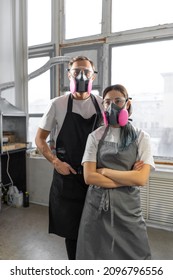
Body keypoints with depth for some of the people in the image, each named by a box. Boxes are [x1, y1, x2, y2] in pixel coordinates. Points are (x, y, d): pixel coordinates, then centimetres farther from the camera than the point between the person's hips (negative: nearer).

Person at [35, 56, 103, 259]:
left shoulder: (102, 104, 1)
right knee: (71, 227, 12)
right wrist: (56, 162, -10)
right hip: (67, 176, -1)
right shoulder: (58, 104, -4)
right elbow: (39, 139, 1)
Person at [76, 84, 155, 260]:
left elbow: (141, 178, -13)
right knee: (96, 254, 13)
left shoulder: (141, 137, -2)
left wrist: (105, 171, -11)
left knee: (132, 254, 11)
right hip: (97, 206, 1)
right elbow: (89, 177, -9)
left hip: (127, 206, 0)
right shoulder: (95, 137, 0)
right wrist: (128, 178, -12)